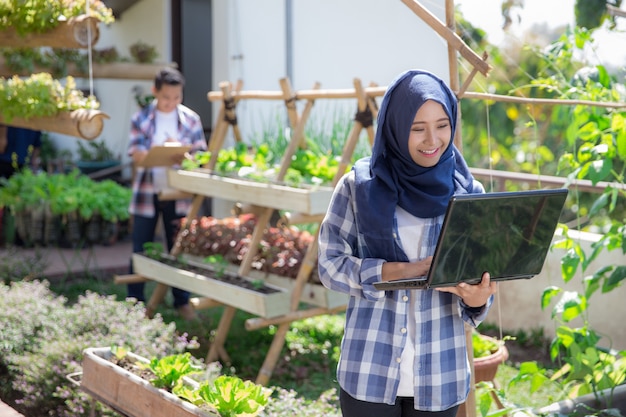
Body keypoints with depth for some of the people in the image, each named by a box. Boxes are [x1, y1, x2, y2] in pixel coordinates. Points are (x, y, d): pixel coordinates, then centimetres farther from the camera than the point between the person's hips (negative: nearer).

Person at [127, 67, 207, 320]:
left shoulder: (191, 119, 2)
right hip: (147, 192, -1)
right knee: (140, 249, 7)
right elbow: (136, 155, -10)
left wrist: (183, 154, -22)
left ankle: (182, 302, 19)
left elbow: (201, 154, 0)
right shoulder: (141, 119, -2)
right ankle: (135, 302, 18)